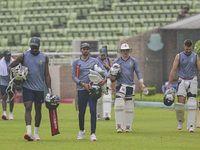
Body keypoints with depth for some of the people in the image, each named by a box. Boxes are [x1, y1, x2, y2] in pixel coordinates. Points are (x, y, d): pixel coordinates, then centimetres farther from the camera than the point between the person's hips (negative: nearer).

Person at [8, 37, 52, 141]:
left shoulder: (44, 58, 5)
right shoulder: (23, 56, 0)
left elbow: (47, 75, 9)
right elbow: (10, 66, 5)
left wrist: (49, 89, 4)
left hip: (40, 88, 2)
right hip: (27, 87, -2)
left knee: (38, 110, 9)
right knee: (28, 108, -15)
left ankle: (36, 133, 21)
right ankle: (29, 132, -24)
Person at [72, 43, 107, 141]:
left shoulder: (94, 61, 10)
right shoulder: (76, 62, 8)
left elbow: (104, 70, 6)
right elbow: (73, 76, 3)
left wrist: (105, 79, -16)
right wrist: (83, 84, -12)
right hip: (81, 89, 0)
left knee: (93, 110, -10)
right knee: (81, 112, 5)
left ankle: (93, 134, -10)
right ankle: (81, 130, 29)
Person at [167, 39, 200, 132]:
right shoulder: (179, 56, 3)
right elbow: (173, 70, 1)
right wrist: (169, 84, -4)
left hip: (192, 81, 0)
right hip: (182, 81, 0)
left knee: (191, 104, -8)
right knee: (180, 103, -8)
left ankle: (191, 126, -7)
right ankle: (180, 121, 19)